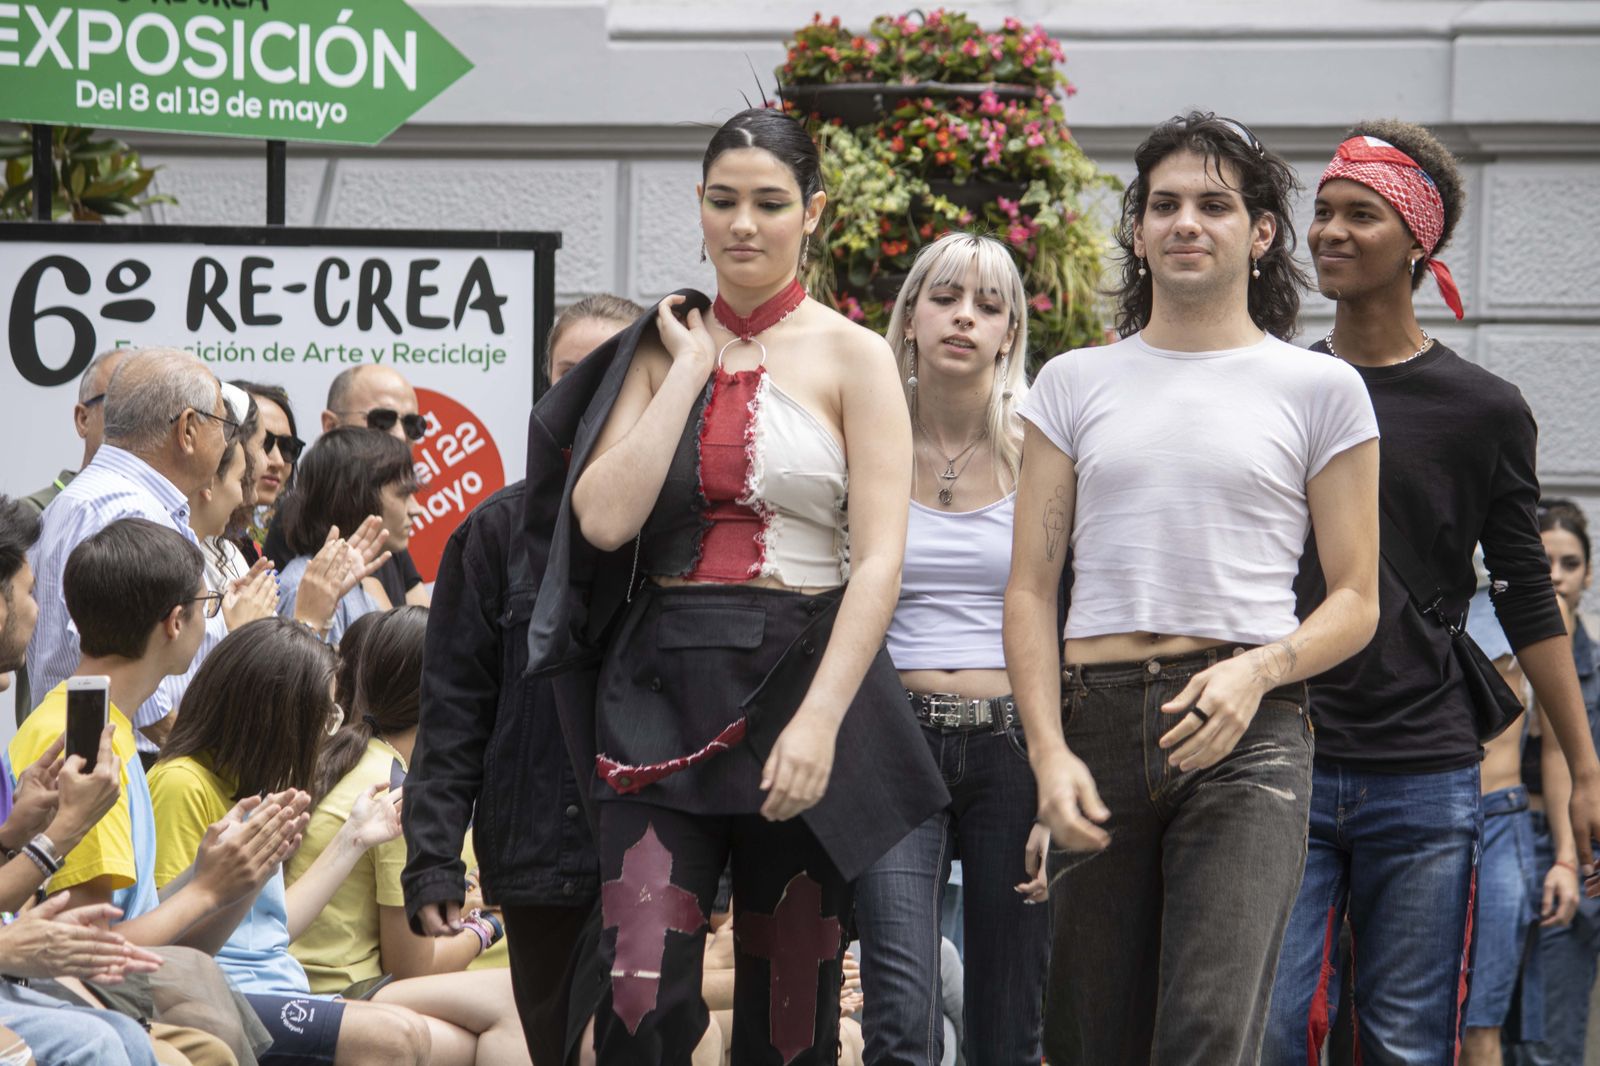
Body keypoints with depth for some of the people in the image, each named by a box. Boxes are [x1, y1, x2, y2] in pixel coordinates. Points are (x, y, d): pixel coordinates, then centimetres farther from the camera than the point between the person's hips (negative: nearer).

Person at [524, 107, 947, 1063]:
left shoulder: (850, 357, 2)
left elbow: (879, 561, -8)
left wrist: (820, 718, -19)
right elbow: (605, 518, -5)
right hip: (662, 685, 2)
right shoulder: (660, 349, 10)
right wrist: (691, 369, -2)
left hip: (798, 671, -1)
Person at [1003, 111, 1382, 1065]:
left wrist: (1258, 668, -12)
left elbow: (1357, 600, 8)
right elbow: (1031, 587, 11)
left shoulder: (1320, 388, 8)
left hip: (1248, 734, -3)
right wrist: (1049, 752, -3)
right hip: (1098, 723, 3)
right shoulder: (1075, 383, 15)